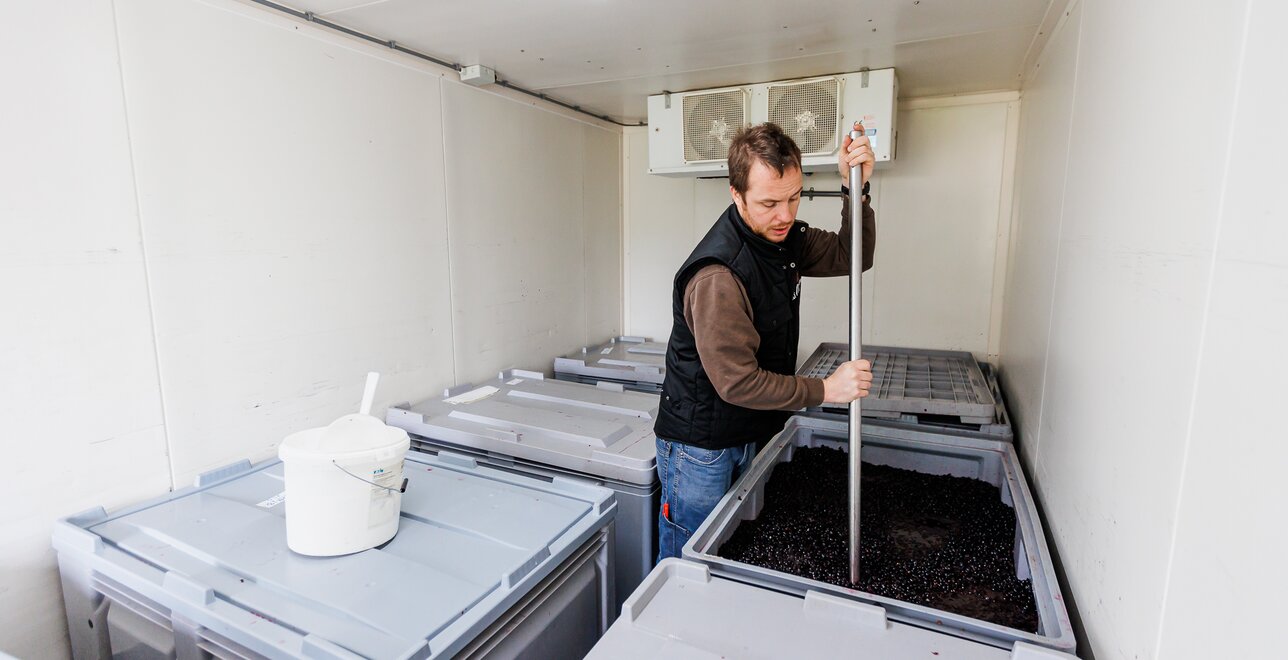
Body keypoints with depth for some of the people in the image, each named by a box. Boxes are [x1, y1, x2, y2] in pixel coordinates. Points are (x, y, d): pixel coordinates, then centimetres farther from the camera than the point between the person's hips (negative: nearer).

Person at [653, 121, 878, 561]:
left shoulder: (783, 237, -1)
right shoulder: (716, 276, -29)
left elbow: (850, 257, 4)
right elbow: (738, 383, -26)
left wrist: (855, 188, -12)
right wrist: (826, 390, -18)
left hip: (750, 434, 8)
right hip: (700, 446, -8)